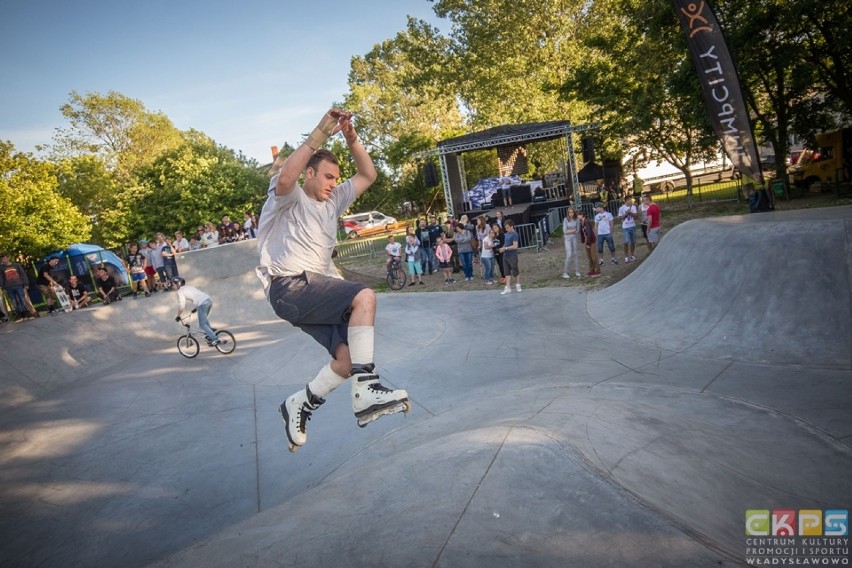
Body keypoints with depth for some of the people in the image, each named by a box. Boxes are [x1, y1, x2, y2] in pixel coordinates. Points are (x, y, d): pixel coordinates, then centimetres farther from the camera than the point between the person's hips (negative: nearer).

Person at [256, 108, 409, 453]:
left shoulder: (332, 202, 23)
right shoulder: (290, 199, 2)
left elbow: (367, 175, 20)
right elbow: (284, 178, -24)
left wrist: (351, 139, 6)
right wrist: (319, 136, -21)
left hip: (317, 290, 8)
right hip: (289, 287, -8)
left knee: (349, 358, -7)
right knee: (364, 297, -28)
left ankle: (299, 405, 12)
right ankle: (366, 392, -29)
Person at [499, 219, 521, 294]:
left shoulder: (515, 234, -14)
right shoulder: (506, 234, 9)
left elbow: (515, 246, -20)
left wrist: (505, 248, -19)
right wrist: (502, 248, 2)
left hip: (512, 256, -7)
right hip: (505, 256, 7)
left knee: (515, 271, 7)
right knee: (507, 272, 6)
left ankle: (518, 285, 25)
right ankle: (508, 288, 8)